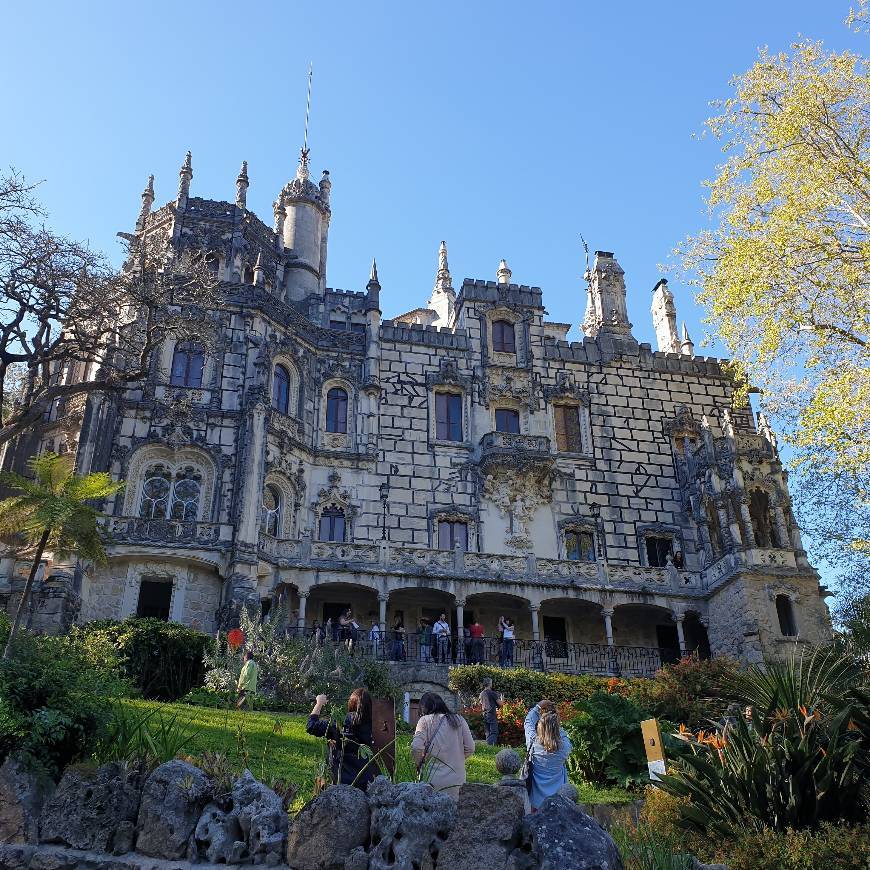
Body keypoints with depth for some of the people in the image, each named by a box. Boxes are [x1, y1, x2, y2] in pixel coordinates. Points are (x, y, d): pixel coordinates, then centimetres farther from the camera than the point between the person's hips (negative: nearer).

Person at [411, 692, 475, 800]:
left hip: (432, 779, -3)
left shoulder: (425, 720, -3)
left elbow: (416, 747, -14)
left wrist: (420, 764, 3)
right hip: (455, 777, 3)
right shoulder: (459, 720, 7)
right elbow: (470, 748, 3)